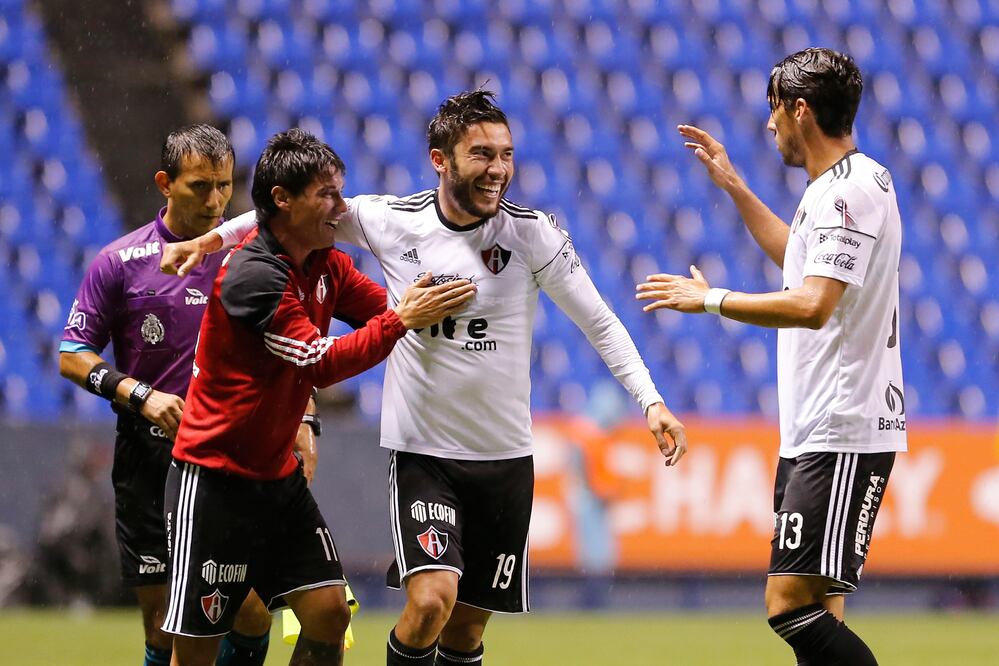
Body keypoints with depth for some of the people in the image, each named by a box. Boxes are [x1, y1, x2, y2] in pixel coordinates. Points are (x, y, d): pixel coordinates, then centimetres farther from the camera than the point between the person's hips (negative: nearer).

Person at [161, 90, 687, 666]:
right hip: (422, 452, -1)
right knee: (431, 600, -22)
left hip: (506, 460, 1)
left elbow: (600, 323, 1)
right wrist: (211, 239, 3)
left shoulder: (535, 233, -5)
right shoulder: (393, 221, -6)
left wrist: (652, 401, -8)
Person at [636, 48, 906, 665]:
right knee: (816, 611, 8)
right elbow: (802, 259, 40)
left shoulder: (851, 190, -15)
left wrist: (712, 299, -18)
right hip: (813, 433, 11)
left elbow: (813, 304, -27)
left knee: (792, 604, -17)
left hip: (844, 438, -11)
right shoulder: (839, 186, 18)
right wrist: (734, 186, 38)